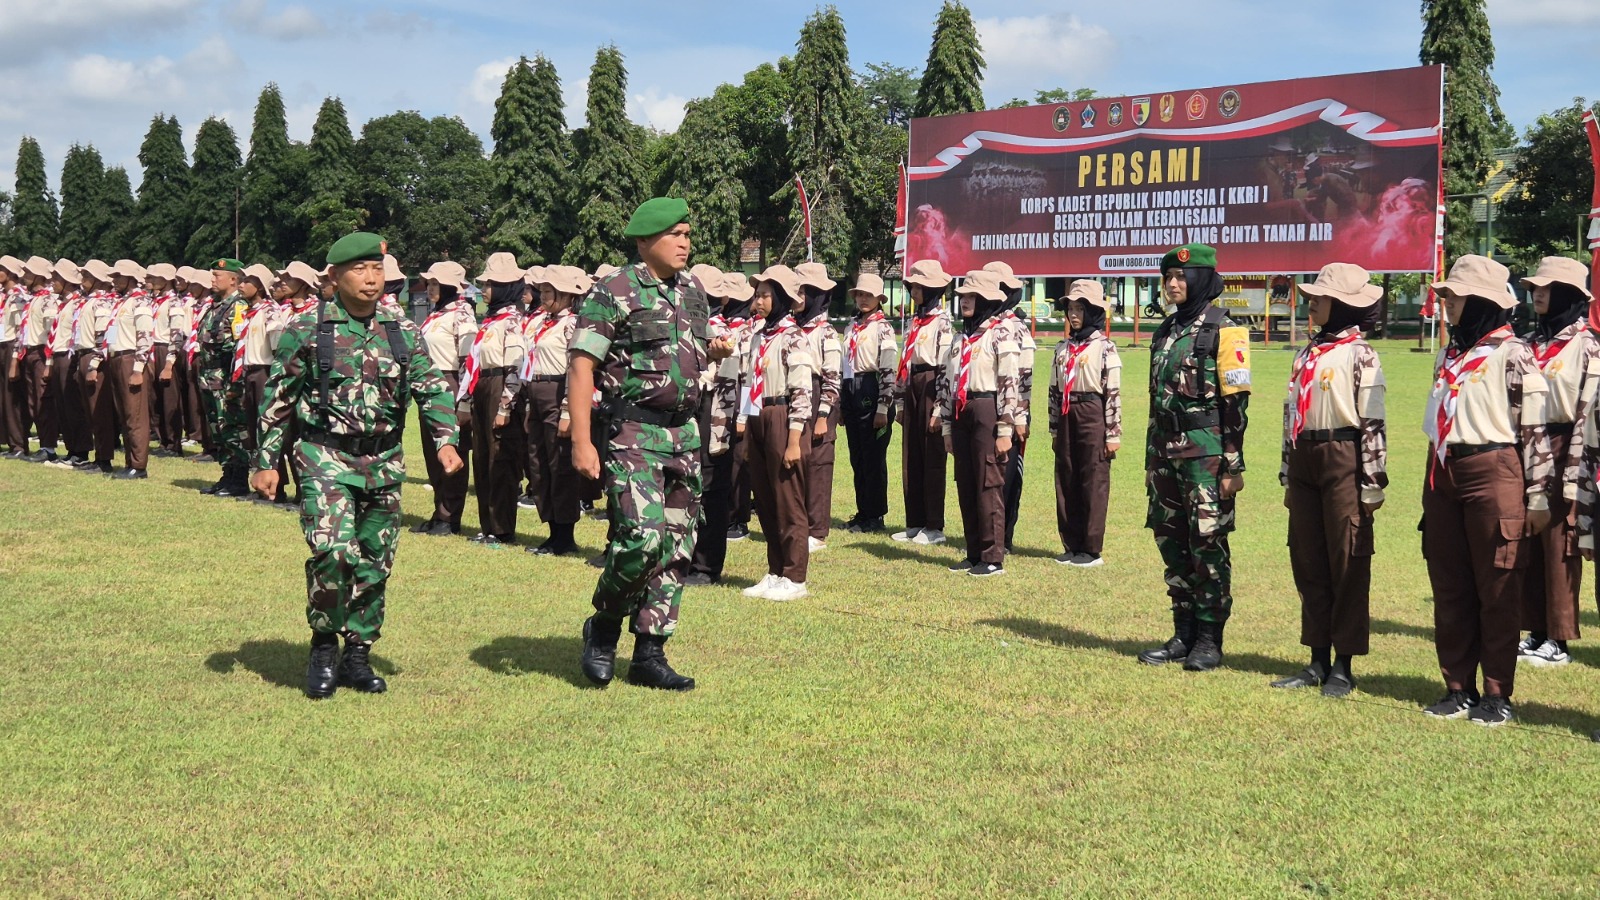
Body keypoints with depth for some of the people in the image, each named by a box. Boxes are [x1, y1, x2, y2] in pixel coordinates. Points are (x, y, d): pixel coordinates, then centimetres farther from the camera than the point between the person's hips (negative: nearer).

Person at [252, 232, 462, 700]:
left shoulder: (403, 333, 8)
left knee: (375, 564, 7)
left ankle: (357, 656, 23)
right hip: (325, 456, -4)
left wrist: (446, 439, -11)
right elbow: (277, 401, 4)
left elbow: (432, 388, 6)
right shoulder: (307, 330, -1)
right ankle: (323, 644, 1)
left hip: (384, 463, 4)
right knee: (333, 550, -21)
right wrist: (265, 462, 1)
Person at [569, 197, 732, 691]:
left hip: (684, 431, 7)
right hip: (634, 432, -7)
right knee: (643, 536, -19)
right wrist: (581, 442, -19)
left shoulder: (692, 293, 13)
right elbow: (580, 367, -12)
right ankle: (603, 628, 7)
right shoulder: (613, 293, -8)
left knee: (677, 547, 6)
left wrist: (714, 353, 2)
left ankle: (649, 653, 15)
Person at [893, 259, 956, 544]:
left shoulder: (943, 322, -10)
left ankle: (934, 527, 2)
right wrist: (900, 402, 18)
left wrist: (939, 409, -17)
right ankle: (915, 523, 17)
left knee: (932, 459, -3)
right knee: (910, 460, 10)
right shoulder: (915, 322, 17)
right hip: (912, 390, 9)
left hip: (931, 389, -9)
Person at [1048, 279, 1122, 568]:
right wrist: (1054, 429, 14)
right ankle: (1072, 545, 18)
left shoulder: (1105, 348, -5)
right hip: (1066, 417, 6)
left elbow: (1113, 393, -8)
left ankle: (1092, 548, 6)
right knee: (1066, 482, 8)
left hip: (1093, 416, -6)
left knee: (1094, 483, 0)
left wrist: (1113, 434, -10)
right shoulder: (1062, 348, 13)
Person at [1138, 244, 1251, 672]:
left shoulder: (1223, 331, -6)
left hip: (1206, 451, -7)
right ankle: (1184, 633, 18)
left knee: (1207, 542, -3)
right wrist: (1151, 460, 20)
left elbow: (1236, 401, -10)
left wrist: (1233, 464, -14)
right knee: (1171, 540, 9)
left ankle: (1209, 639, 5)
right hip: (1166, 448, 7)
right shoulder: (1166, 331, 15)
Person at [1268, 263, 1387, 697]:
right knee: (1308, 564, 10)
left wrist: (1371, 484, -14)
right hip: (1305, 461, 8)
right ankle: (1318, 661, 20)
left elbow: (1373, 423, -11)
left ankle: (1343, 666, 8)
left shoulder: (1359, 354, -8)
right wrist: (1288, 476, 18)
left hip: (1343, 462, -8)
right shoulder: (1307, 353, 15)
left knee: (1348, 565, 1)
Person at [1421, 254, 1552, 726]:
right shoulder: (1449, 354, 16)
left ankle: (1497, 694, 9)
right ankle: (1458, 688, 19)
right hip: (1444, 478, 8)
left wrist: (1538, 495, -13)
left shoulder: (1513, 353, -8)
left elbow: (1535, 427, -11)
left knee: (1497, 590, 1)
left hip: (1493, 476, -8)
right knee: (1449, 589, 10)